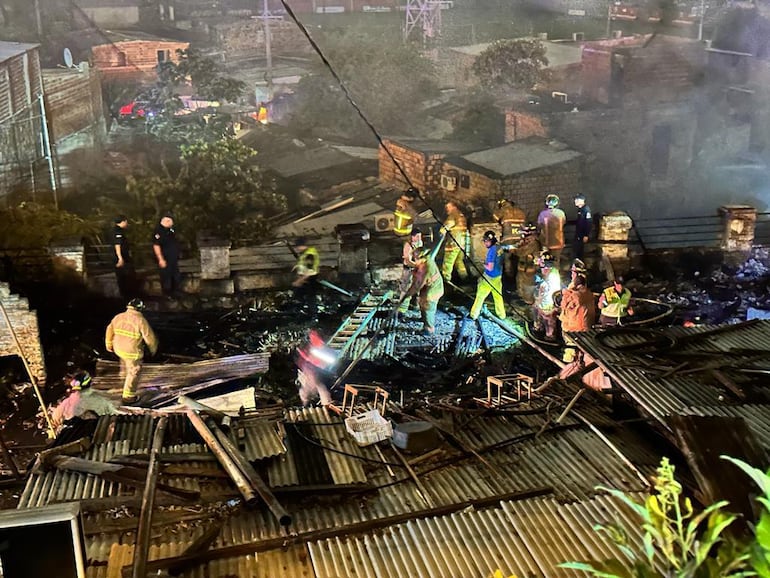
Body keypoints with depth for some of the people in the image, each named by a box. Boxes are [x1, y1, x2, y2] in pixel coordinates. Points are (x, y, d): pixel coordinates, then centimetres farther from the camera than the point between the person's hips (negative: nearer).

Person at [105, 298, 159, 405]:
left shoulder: (119, 317, -4)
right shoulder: (141, 321, -21)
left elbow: (110, 330, 9)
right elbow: (150, 338, -16)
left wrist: (109, 344, 25)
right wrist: (153, 349, 3)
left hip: (118, 348, 6)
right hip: (133, 352, -5)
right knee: (134, 373, 11)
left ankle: (123, 372, 58)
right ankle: (128, 397, 18)